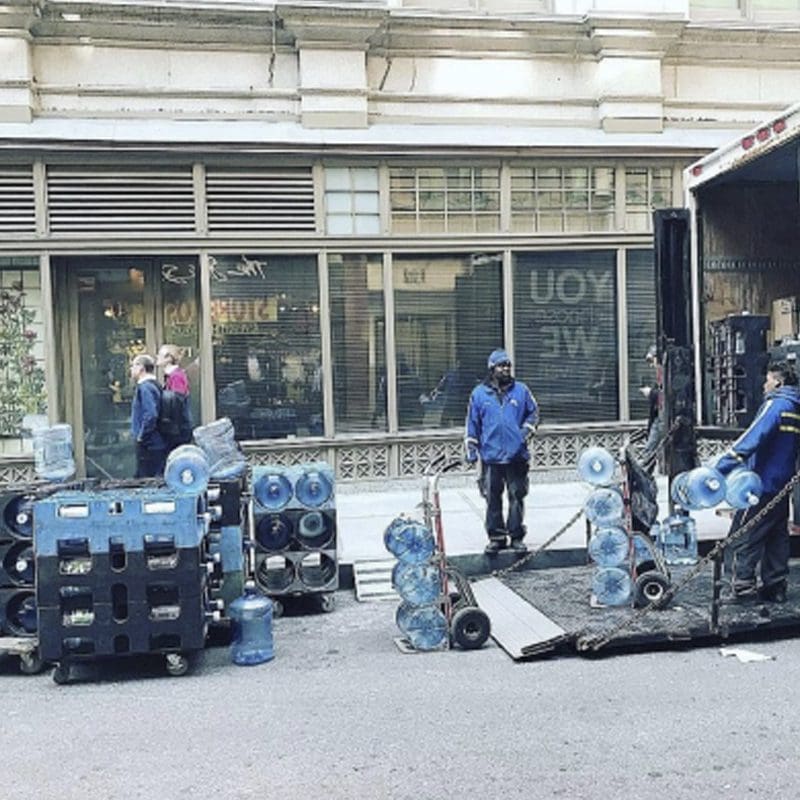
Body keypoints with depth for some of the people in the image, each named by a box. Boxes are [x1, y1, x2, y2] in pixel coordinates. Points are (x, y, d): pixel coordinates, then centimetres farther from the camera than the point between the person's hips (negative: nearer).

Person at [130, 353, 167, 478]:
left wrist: (141, 436, -17)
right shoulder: (155, 385, 14)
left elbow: (150, 415, -27)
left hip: (148, 445, -10)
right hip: (158, 445, 10)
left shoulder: (144, 388, -15)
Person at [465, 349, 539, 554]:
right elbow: (472, 424, 8)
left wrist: (526, 430, 0)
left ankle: (517, 536, 14)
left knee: (517, 497, 4)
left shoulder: (521, 390, 5)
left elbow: (533, 412, 16)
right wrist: (471, 450, 5)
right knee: (493, 499, 5)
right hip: (491, 456, 0)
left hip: (517, 455, 0)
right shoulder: (479, 393, 5)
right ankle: (496, 537, 16)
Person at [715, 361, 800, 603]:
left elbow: (752, 438, -25)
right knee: (777, 537, 13)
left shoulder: (777, 404, -13)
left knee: (743, 536, -3)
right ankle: (775, 587, 19)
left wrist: (722, 466, -29)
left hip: (763, 485, -9)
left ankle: (743, 586, -3)